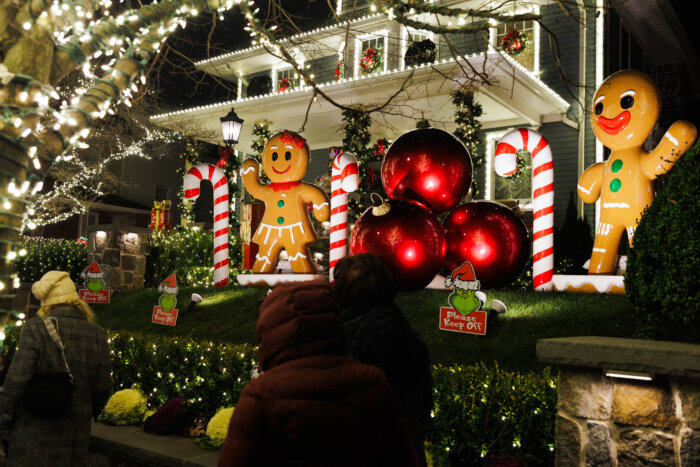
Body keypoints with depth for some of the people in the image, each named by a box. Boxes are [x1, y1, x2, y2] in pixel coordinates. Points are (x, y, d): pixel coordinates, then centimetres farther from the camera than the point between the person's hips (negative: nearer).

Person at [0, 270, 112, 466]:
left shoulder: (35, 328, -13)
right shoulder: (98, 335, -2)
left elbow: (17, 377, -15)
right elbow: (103, 386, 1)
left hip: (34, 426, -3)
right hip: (76, 429, 3)